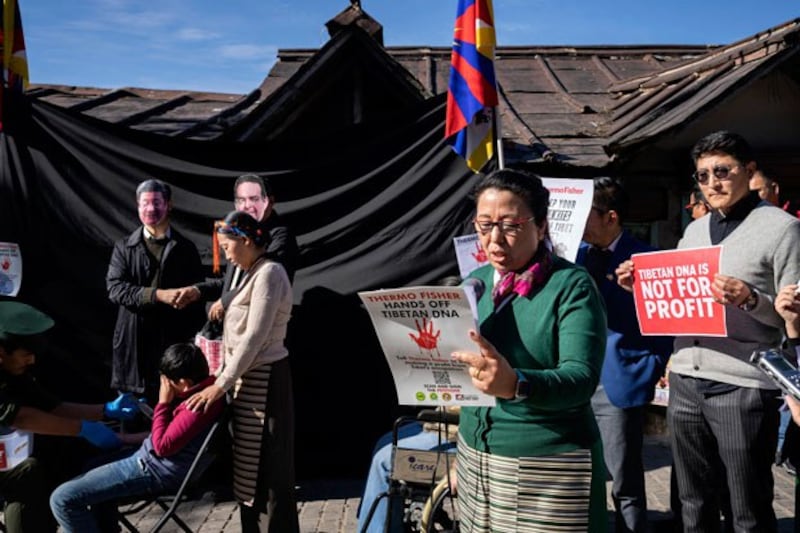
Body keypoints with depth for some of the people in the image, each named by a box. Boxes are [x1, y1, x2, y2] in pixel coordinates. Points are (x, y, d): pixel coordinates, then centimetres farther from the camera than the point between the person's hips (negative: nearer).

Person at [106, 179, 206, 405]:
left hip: (174, 339, 0)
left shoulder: (185, 248, 6)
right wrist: (157, 295, -18)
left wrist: (194, 341, 0)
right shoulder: (124, 247, 7)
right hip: (134, 341, 1)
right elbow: (115, 288, -6)